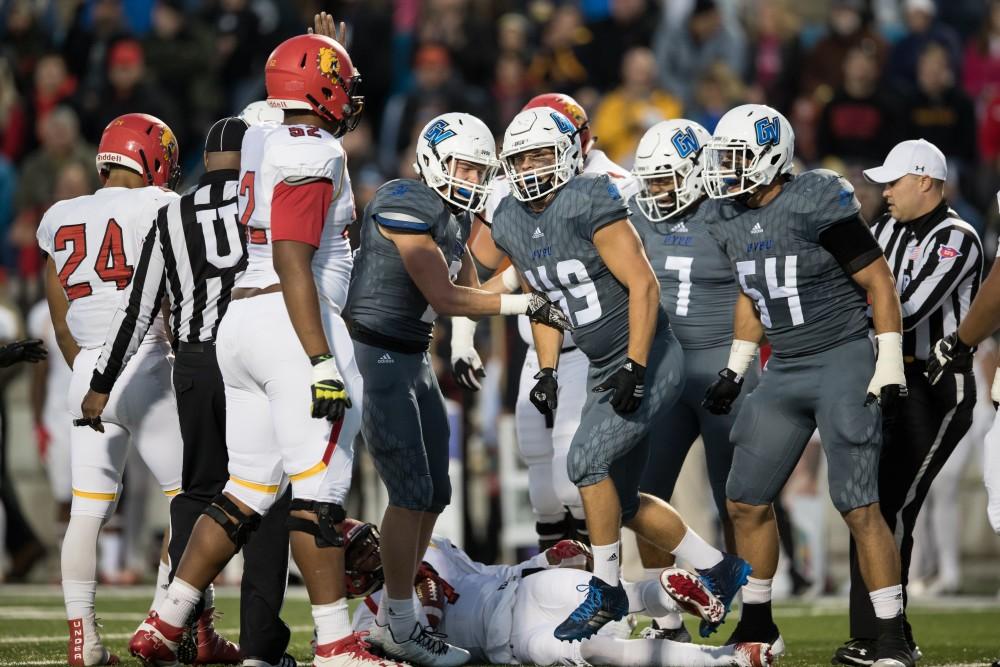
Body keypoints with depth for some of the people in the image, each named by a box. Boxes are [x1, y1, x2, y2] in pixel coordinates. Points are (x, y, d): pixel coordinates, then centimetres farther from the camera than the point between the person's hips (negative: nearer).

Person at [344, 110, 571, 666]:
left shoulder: (457, 218, 12)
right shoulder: (407, 208, -18)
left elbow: (470, 295, 13)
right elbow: (444, 298, -20)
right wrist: (524, 304, -16)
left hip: (414, 360, 10)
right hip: (377, 356, -10)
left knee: (434, 494, 11)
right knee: (412, 493, -9)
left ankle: (391, 620, 18)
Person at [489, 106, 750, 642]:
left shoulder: (588, 204, -19)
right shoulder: (511, 224, 5)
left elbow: (644, 286, -20)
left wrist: (635, 369, -25)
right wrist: (548, 372, 6)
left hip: (649, 360, -9)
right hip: (605, 371, 9)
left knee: (587, 460, -21)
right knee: (622, 502, 11)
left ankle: (606, 591, -6)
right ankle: (720, 571, 27)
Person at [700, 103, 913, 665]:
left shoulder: (816, 206, -16)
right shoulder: (732, 221, 7)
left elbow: (880, 281, -12)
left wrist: (890, 365, -15)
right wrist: (736, 369, 19)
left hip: (843, 362, -8)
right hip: (784, 372, 8)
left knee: (860, 508, -12)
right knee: (747, 502, 7)